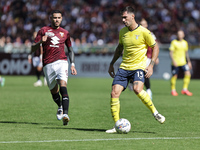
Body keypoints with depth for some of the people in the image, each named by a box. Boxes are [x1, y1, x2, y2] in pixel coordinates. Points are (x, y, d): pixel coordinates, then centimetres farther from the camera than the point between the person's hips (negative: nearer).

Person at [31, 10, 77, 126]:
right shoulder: (44, 31, 9)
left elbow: (70, 50, 25)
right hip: (48, 64, 1)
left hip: (61, 62, 0)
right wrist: (40, 42, -15)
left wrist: (72, 64, 12)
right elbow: (33, 49, 5)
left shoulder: (65, 33, 15)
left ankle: (65, 114, -32)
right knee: (53, 90, 7)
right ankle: (60, 107, 40)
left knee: (63, 85, -22)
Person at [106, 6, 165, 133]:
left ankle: (155, 113, -10)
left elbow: (155, 47, 0)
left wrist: (151, 65, -10)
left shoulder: (143, 32, -8)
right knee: (114, 93, -9)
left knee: (137, 89, -31)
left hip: (139, 67, -5)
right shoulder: (123, 31, 8)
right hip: (124, 67, 5)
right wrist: (112, 64, 22)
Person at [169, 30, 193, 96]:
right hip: (175, 63, -4)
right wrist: (173, 60, -21)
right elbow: (171, 52, -8)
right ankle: (173, 90, 18)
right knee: (174, 76, 0)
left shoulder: (185, 43, 11)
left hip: (183, 62, 4)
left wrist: (189, 62, 18)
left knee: (188, 74, -11)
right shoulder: (174, 42, -4)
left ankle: (185, 89, -1)